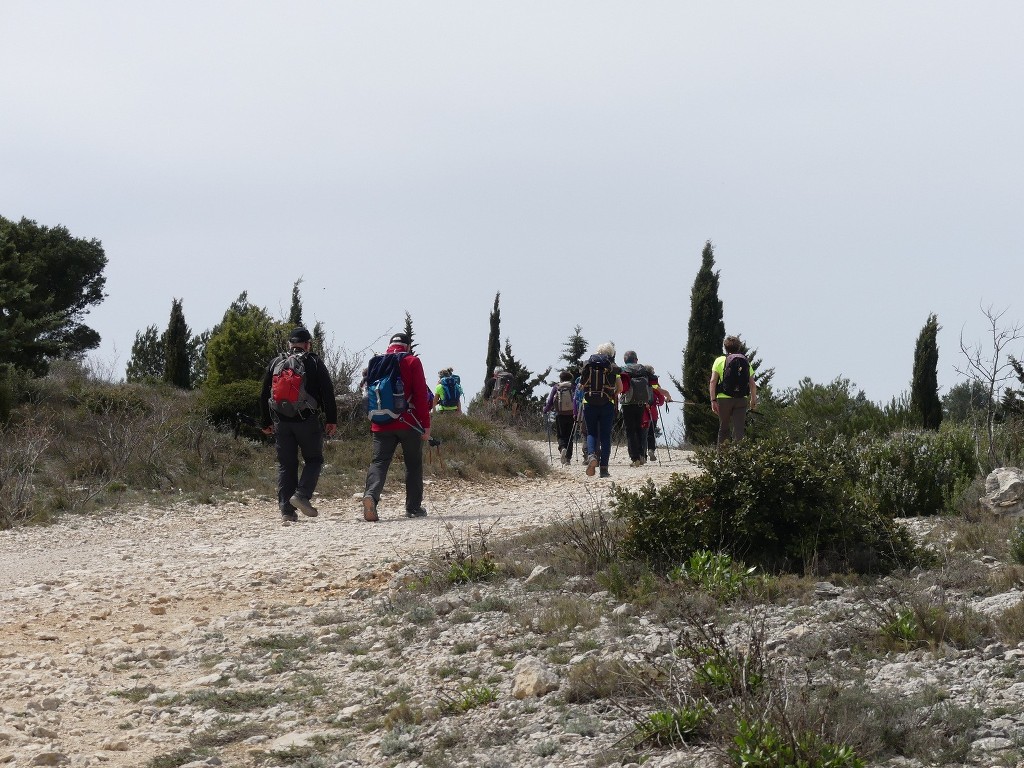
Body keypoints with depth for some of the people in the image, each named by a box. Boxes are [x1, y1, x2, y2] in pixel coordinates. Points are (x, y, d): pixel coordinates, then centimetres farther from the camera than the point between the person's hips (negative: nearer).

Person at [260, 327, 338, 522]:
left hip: (281, 421, 3)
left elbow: (264, 395, 15)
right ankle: (302, 495, -13)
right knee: (314, 459, 8)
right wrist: (331, 419, 2)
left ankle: (286, 509, 1)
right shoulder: (314, 363, 2)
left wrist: (266, 423, 21)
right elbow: (327, 393, -3)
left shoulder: (275, 363, 11)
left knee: (285, 464, 6)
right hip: (307, 420, -3)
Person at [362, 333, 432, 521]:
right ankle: (414, 507, 14)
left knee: (379, 461, -5)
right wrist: (426, 424, -6)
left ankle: (371, 494, -31)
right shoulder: (412, 362, -1)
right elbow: (421, 394, -7)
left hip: (381, 425, 3)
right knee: (413, 464, 11)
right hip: (409, 422, -3)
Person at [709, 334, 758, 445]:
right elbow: (752, 384, 7)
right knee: (739, 429, 0)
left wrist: (713, 400, -6)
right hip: (741, 399, 1)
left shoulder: (720, 361, 2)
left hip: (724, 398, -1)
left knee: (724, 428, 12)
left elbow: (713, 382, -6)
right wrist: (753, 399, 19)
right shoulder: (746, 362, 10)